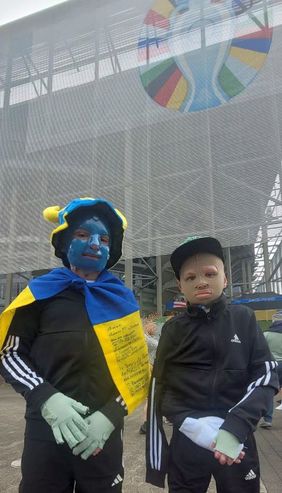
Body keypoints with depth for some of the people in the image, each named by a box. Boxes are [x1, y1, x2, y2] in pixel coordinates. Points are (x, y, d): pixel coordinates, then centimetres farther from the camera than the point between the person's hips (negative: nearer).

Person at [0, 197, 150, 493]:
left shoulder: (122, 300, 2)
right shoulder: (41, 292, -2)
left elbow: (138, 369, 3)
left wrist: (111, 415, -10)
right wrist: (46, 398, -15)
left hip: (103, 434, 2)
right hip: (45, 432, -1)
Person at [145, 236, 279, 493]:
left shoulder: (244, 319, -3)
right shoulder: (174, 330, -2)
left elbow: (267, 375, -5)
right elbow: (159, 390, -3)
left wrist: (235, 427, -17)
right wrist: (194, 426, -16)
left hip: (237, 442, 0)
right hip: (187, 443, 0)